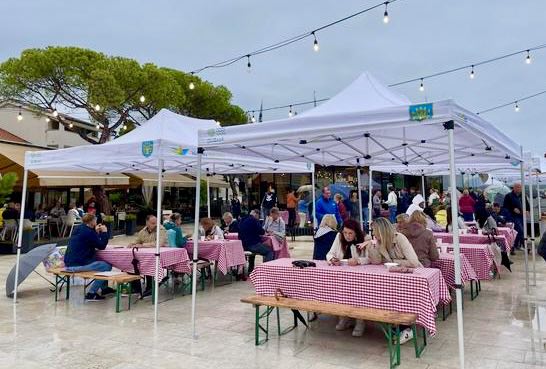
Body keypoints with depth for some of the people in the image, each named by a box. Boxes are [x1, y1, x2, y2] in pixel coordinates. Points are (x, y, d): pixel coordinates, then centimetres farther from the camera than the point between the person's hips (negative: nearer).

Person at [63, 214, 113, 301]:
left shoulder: (78, 229, 13)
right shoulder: (89, 232, -15)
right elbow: (102, 246, -9)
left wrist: (96, 232, 21)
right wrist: (104, 232, 1)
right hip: (78, 264, -10)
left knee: (102, 262, 23)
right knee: (107, 267, -8)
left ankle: (104, 288, 31)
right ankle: (91, 293, -4)